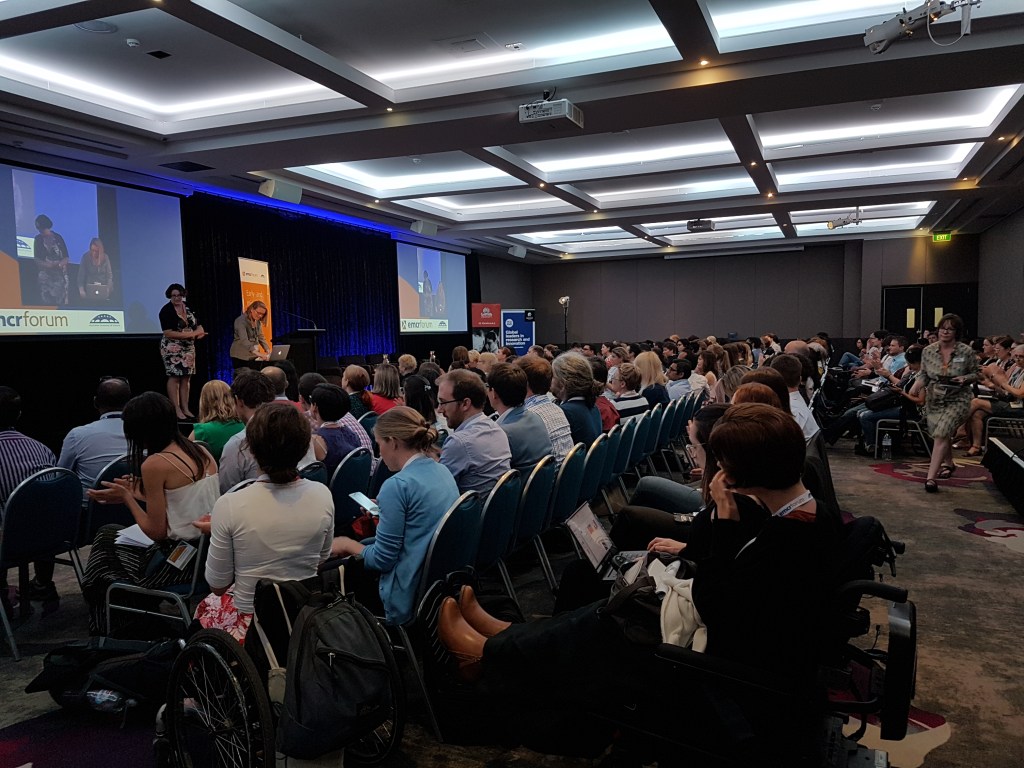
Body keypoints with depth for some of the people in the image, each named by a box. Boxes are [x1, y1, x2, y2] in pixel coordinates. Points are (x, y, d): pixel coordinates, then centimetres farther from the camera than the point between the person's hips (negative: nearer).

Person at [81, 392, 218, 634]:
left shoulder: (155, 464, -16)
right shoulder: (202, 453, 5)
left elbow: (156, 532, -13)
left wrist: (127, 498, -1)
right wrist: (139, 492, 19)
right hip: (209, 554, 8)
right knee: (108, 532, 24)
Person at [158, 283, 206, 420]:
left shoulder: (188, 308, 10)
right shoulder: (166, 310, -8)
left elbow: (198, 327, 13)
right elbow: (168, 333, -16)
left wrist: (199, 332, -12)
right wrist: (189, 334, -18)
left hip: (188, 348, 6)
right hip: (172, 348, -6)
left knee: (186, 378, 5)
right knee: (174, 377, -7)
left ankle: (185, 409, 8)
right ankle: (177, 410, -5)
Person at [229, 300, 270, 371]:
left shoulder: (258, 322, 8)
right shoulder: (241, 321, -16)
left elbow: (261, 337, 9)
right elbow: (244, 340, -27)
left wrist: (268, 351, -8)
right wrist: (257, 353, -40)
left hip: (253, 356, 6)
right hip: (241, 357, -6)